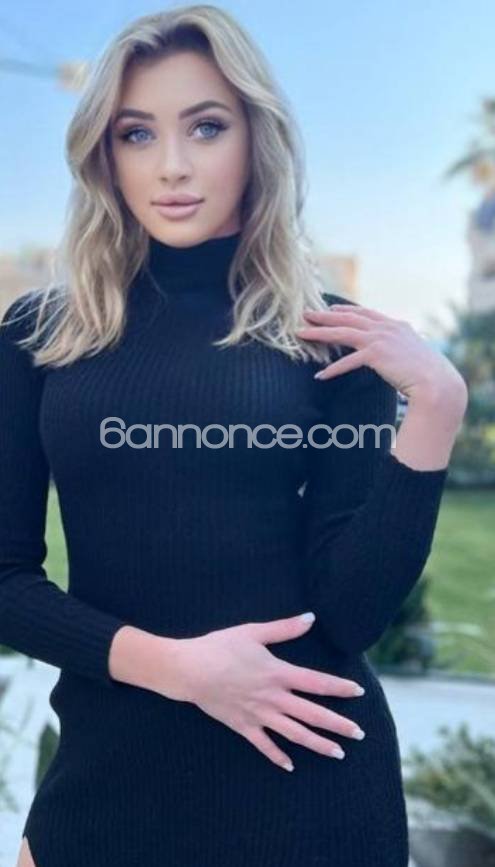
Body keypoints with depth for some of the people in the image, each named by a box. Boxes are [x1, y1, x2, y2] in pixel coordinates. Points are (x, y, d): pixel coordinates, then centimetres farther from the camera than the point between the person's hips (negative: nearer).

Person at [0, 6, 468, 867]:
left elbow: (351, 612, -9)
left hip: (307, 772, 0)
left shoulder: (333, 340, -4)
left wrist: (436, 408, -17)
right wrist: (165, 663, -15)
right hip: (108, 765, 1)